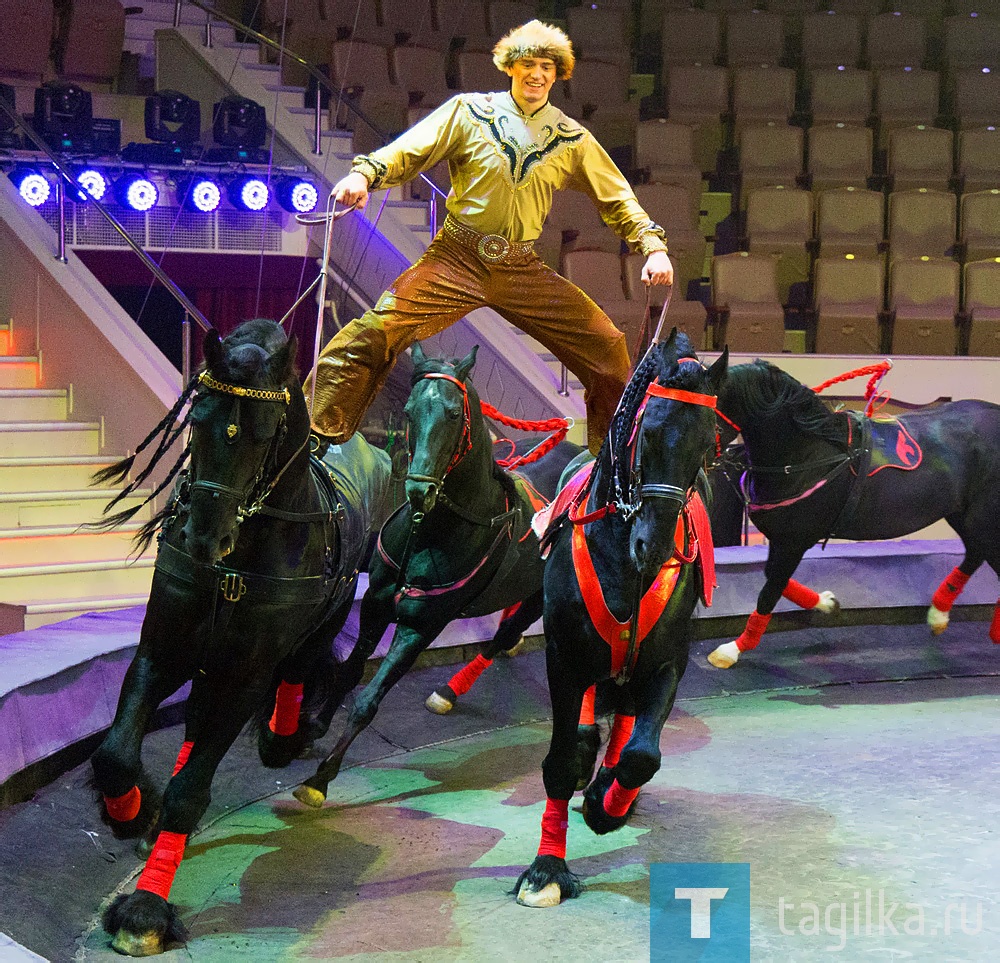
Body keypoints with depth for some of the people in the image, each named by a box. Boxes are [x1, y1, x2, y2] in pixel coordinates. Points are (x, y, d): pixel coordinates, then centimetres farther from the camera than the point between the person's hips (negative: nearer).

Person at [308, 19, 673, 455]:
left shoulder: (572, 140, 11)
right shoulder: (470, 112, 4)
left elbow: (618, 200, 17)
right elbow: (408, 151, -1)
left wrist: (653, 246, 5)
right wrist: (365, 173, -20)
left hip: (523, 270, 3)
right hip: (457, 257, -3)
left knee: (606, 346, -2)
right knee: (374, 332, -21)